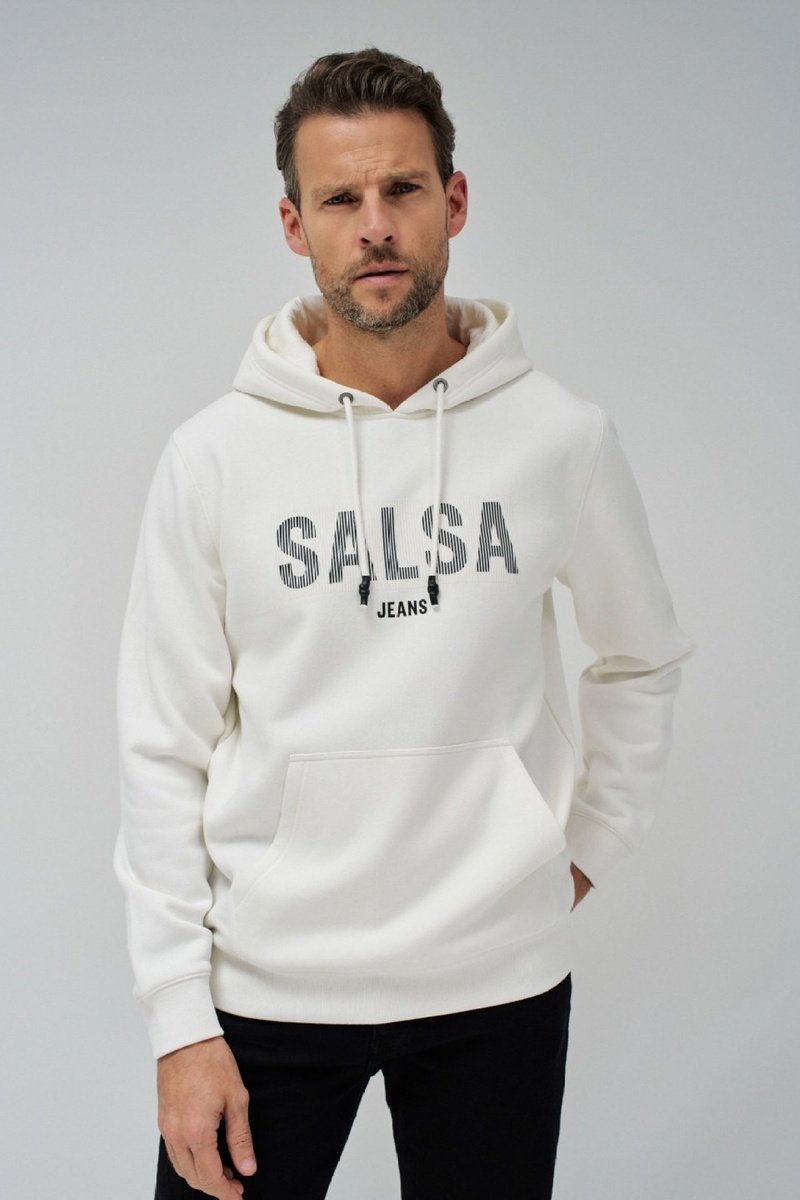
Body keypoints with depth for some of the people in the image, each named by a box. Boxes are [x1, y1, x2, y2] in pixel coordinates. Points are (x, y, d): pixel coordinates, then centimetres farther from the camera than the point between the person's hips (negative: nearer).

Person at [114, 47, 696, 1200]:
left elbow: (644, 659, 14)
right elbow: (165, 754, -4)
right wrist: (180, 1019, -7)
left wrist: (590, 845, 9)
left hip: (499, 980, 1)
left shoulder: (563, 437, -3)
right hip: (264, 980, -1)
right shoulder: (215, 457, -5)